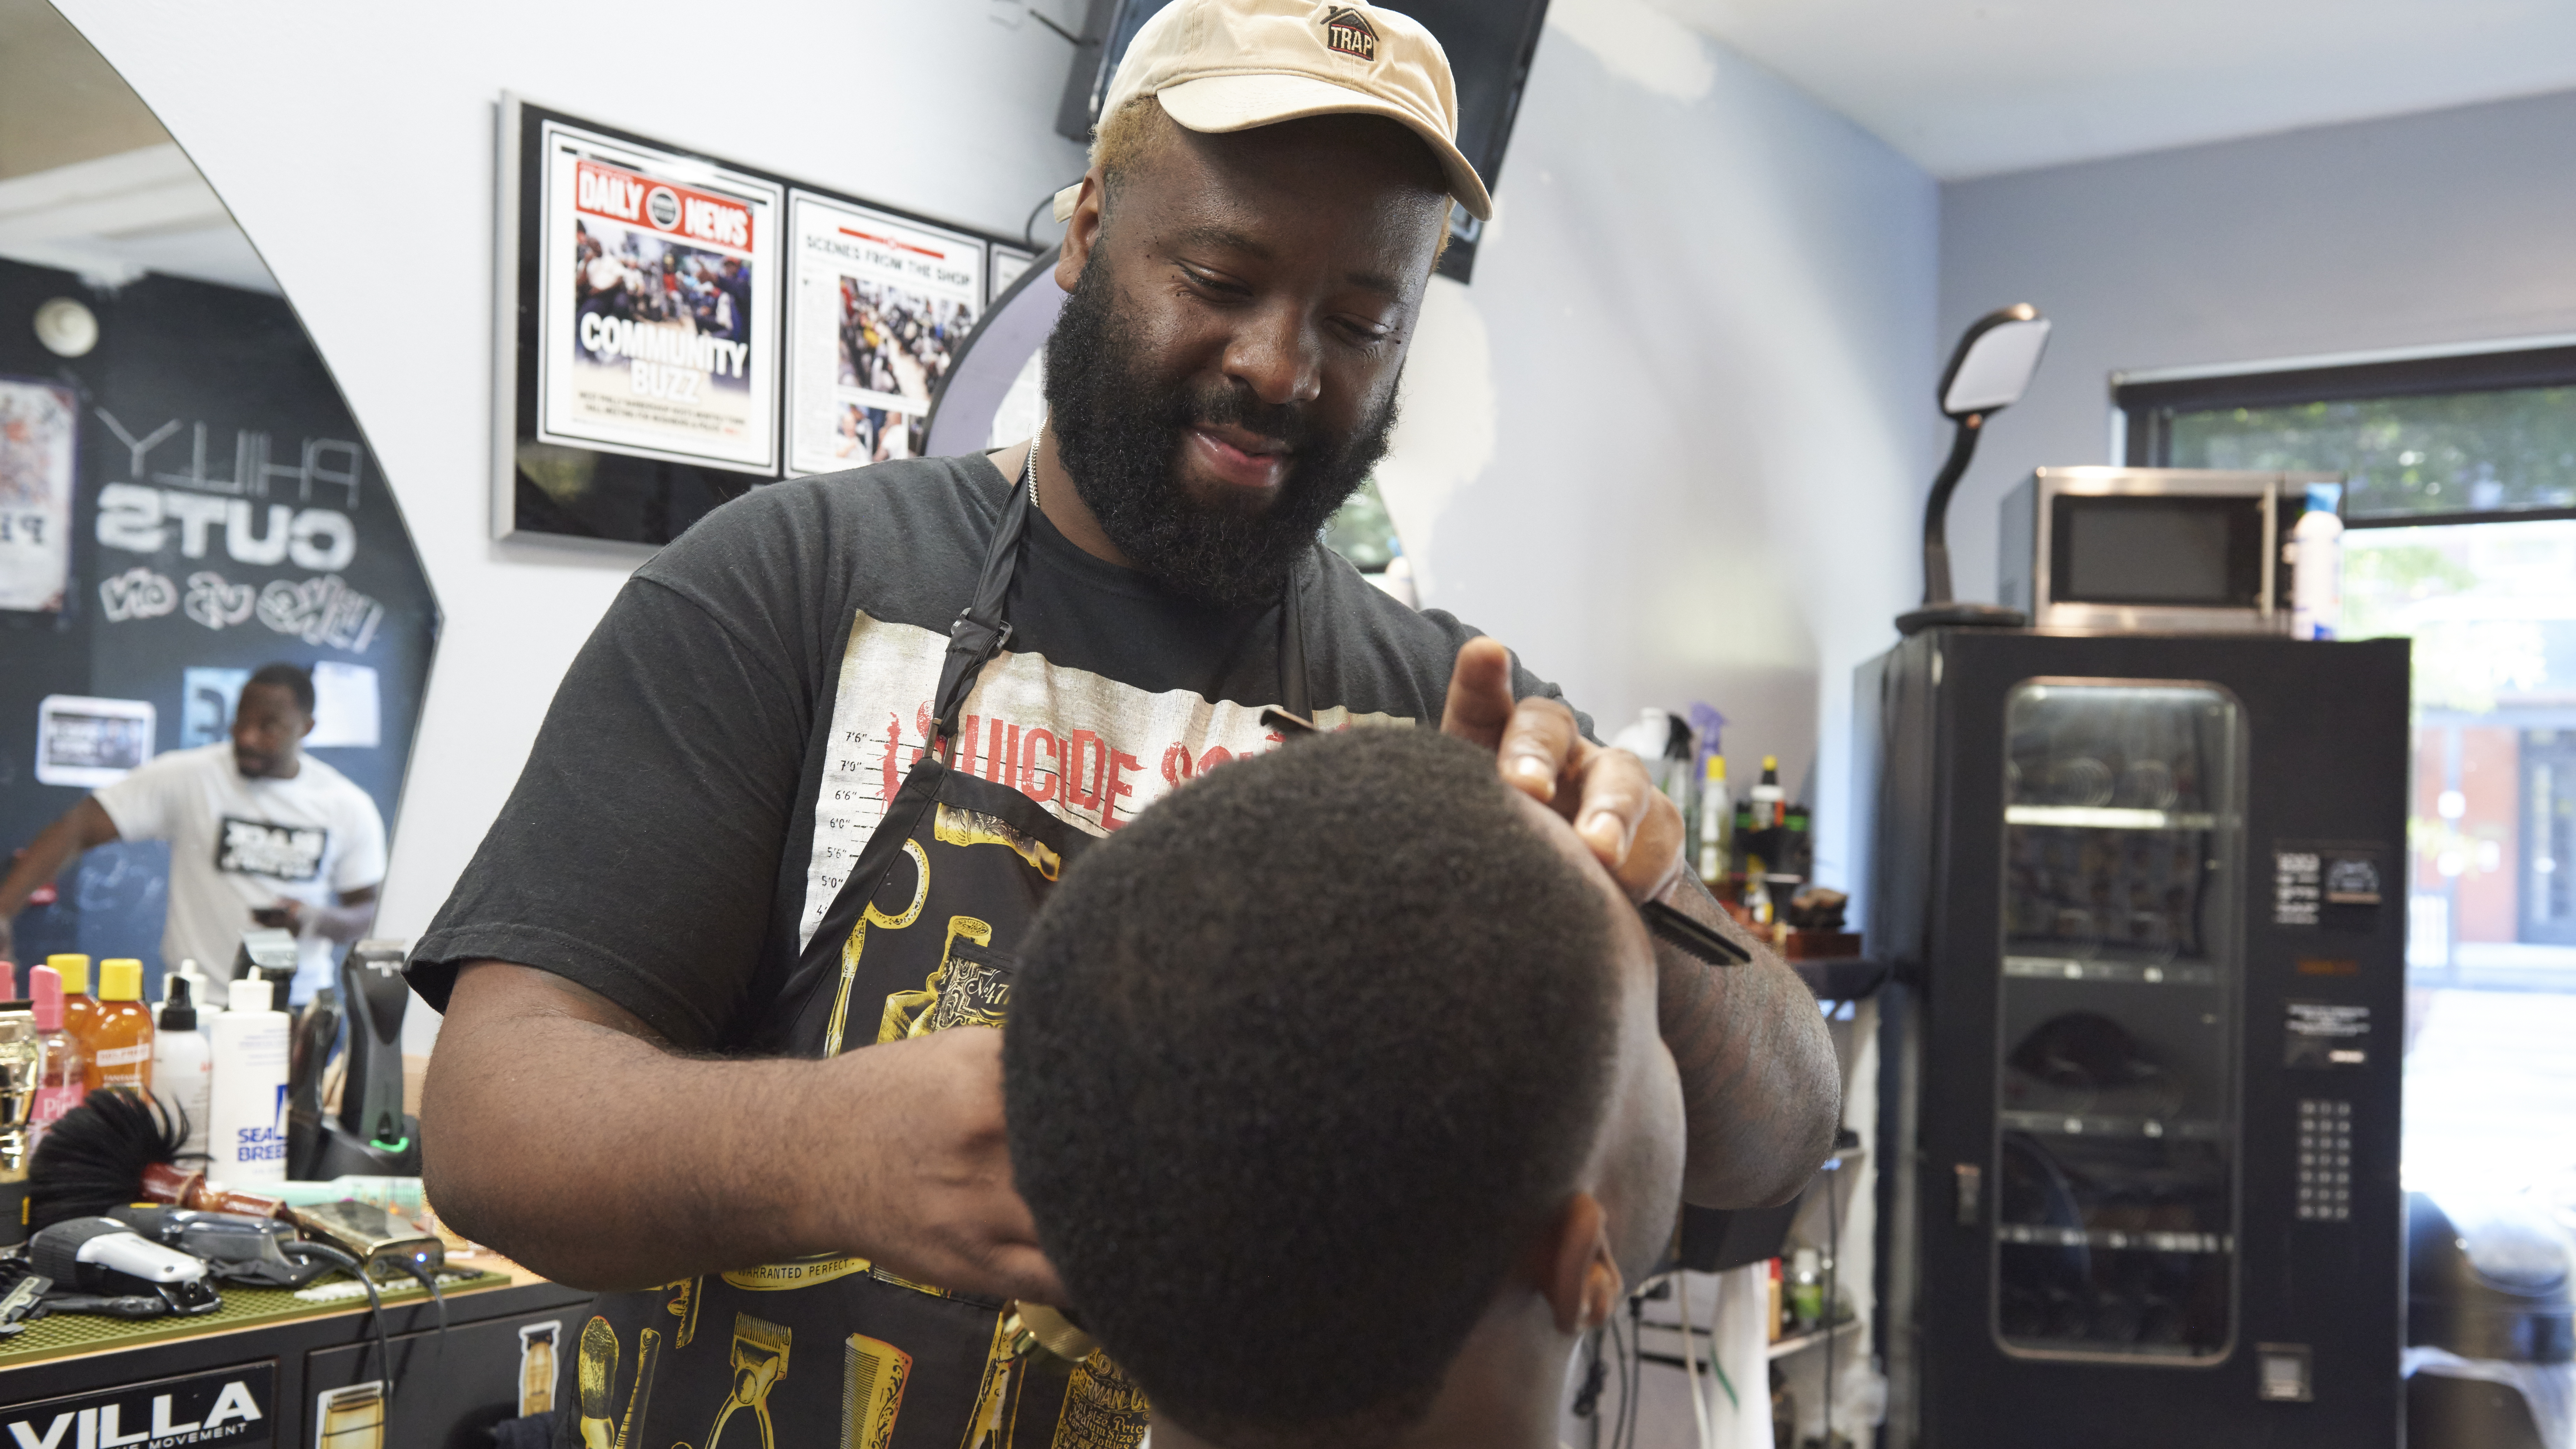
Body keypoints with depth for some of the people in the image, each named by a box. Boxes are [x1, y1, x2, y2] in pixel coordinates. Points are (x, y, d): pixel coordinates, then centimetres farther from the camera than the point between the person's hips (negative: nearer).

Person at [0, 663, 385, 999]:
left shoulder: (351, 808, 3)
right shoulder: (187, 776, -6)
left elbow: (367, 911, 11)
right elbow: (76, 829, -11)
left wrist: (317, 921, -11)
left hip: (302, 1005, 2)